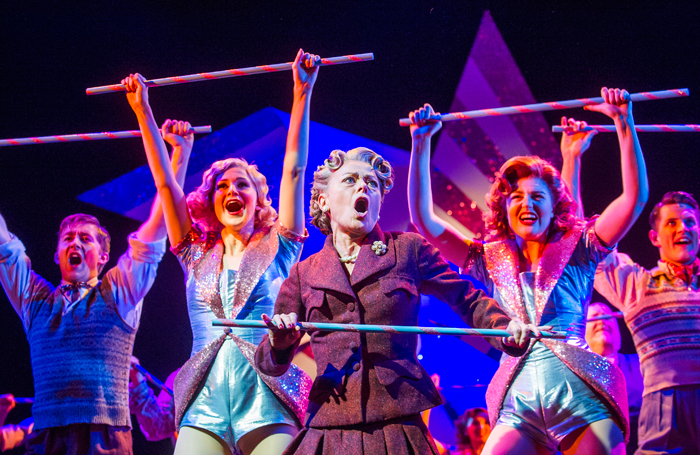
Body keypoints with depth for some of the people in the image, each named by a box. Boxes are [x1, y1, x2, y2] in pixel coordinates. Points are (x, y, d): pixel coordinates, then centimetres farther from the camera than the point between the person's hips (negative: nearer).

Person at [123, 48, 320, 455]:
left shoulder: (277, 250, 13)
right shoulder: (196, 256, 19)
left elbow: (294, 170, 7)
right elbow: (165, 182, 16)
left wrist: (303, 93, 3)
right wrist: (142, 109, 13)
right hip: (204, 406, 2)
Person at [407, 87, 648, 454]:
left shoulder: (576, 252, 9)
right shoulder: (492, 261, 15)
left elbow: (635, 197, -1)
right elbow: (424, 219, 12)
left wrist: (624, 123, -7)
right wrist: (421, 143, 6)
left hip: (581, 397, -1)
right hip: (518, 405, 2)